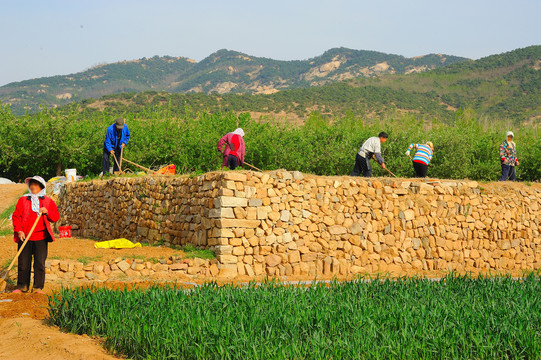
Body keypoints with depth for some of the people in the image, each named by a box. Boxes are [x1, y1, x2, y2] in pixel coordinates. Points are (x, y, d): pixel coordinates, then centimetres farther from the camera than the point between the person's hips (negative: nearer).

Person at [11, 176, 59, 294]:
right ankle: (22, 286, 13)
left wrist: (47, 212, -11)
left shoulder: (48, 201, 10)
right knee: (23, 262, 1)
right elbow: (16, 216, 5)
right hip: (25, 237, 0)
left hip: (41, 238, 0)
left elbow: (56, 217, 9)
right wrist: (19, 231, -7)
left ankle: (38, 287, 6)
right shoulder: (22, 200, 9)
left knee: (40, 263, -2)